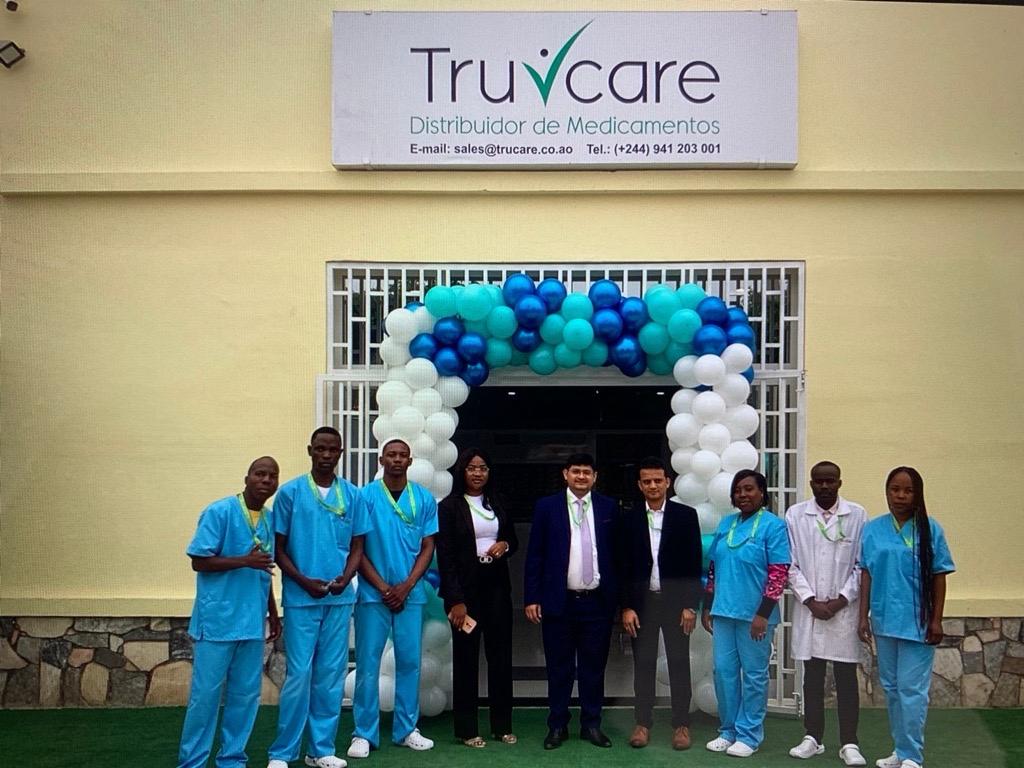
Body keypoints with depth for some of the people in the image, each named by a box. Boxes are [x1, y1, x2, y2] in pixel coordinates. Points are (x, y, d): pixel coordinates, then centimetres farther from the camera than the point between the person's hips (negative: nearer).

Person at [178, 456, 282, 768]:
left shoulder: (271, 520, 10)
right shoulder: (219, 512, -10)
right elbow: (199, 561, -13)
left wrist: (274, 614, 19)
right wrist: (244, 561, -21)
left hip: (252, 622, 6)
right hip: (217, 620, -6)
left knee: (246, 694, 10)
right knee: (206, 693, 0)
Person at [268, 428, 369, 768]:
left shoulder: (352, 495, 6)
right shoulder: (290, 492, -2)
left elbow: (357, 546, 9)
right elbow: (279, 548, 0)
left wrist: (345, 578, -10)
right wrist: (303, 581, -13)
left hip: (340, 598, 3)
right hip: (301, 598, -3)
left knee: (331, 675, 7)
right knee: (298, 675, -3)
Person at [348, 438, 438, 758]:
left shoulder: (424, 499, 4)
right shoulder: (365, 496, -3)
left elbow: (428, 547, 4)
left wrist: (407, 585, -8)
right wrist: (383, 587, -8)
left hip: (410, 593, 2)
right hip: (373, 593, -2)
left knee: (410, 661, 7)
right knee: (368, 663, 0)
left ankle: (406, 729, 17)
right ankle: (364, 733, 8)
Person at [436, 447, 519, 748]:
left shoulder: (497, 505, 11)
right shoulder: (449, 507, -4)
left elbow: (513, 540, 21)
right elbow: (445, 556, -8)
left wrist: (504, 545, -4)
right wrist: (455, 600, -14)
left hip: (497, 587, 4)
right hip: (465, 589, -4)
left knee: (501, 655, 6)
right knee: (466, 658, 2)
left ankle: (502, 725, 17)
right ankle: (466, 728, 11)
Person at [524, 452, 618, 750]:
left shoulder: (609, 507, 5)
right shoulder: (547, 507, 1)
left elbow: (617, 553, 6)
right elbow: (535, 555, 1)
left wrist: (619, 597, 4)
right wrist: (532, 597, -4)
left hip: (598, 601, 1)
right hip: (559, 600, -1)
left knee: (594, 666, 8)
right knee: (559, 667, 7)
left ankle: (591, 725, 20)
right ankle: (557, 725, 17)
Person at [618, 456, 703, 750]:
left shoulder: (686, 515, -1)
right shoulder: (630, 518, 2)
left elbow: (694, 563, -1)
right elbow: (624, 566, 2)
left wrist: (691, 605, -6)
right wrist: (626, 607, -3)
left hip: (675, 601, -1)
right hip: (642, 601, 1)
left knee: (679, 663, 5)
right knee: (643, 664, 6)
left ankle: (681, 724, 13)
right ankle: (643, 723, 15)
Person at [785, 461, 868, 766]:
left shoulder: (857, 515, 0)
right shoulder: (795, 515, 3)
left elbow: (862, 564, 0)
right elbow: (791, 564, 2)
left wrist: (841, 600, -7)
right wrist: (811, 600, -6)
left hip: (845, 609, -1)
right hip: (809, 609, 1)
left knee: (846, 678, 4)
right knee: (812, 677, 9)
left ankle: (849, 743, 10)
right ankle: (813, 738, 19)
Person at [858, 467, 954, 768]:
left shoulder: (930, 529, -4)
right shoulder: (872, 529, 3)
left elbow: (939, 576, -2)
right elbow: (866, 574, 5)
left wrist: (936, 620, -5)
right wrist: (864, 616, 2)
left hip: (917, 622, -3)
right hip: (884, 620, 4)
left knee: (912, 689, -3)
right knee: (891, 687, 13)